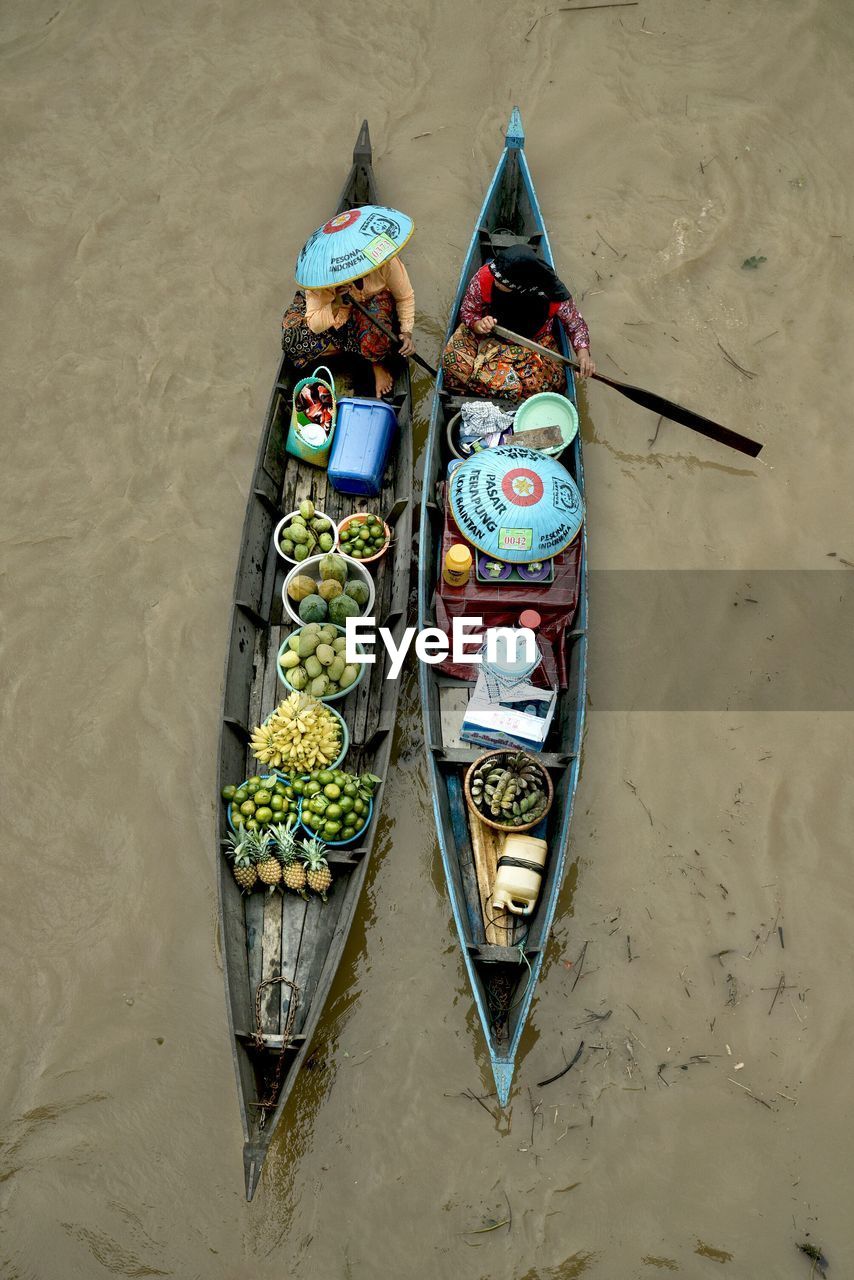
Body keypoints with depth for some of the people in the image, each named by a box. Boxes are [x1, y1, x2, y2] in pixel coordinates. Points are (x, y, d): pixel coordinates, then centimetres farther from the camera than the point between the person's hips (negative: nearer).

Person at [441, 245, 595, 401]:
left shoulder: (553, 295, -27)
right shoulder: (484, 277, -26)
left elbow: (576, 324, -8)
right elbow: (467, 311, -7)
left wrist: (583, 353, -27)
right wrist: (478, 325, -31)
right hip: (488, 335, 1)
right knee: (454, 360, -24)